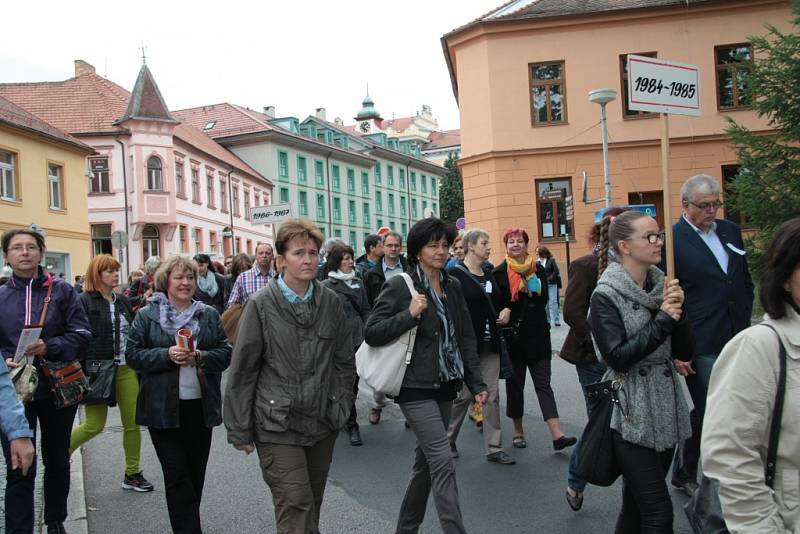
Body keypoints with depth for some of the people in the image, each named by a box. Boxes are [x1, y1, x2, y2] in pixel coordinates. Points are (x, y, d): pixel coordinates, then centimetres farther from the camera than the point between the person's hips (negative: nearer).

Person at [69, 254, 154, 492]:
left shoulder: (122, 301, 12)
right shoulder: (84, 301, -7)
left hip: (126, 370, 6)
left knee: (132, 423, 4)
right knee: (94, 425, -1)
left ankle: (131, 474, 16)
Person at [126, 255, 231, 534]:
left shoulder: (209, 315, 8)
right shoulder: (147, 315, 1)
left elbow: (226, 353, 4)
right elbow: (133, 354, -2)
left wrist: (199, 357, -15)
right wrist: (166, 355, -17)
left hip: (201, 404, 3)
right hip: (163, 407, -3)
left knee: (196, 472, 12)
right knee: (177, 476, -3)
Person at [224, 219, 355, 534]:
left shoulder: (330, 302, 2)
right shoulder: (262, 305, -8)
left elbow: (345, 360, 11)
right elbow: (242, 370, -6)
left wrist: (341, 407, 8)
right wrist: (240, 430, -5)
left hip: (323, 424, 4)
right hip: (277, 427, -4)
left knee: (312, 505, 17)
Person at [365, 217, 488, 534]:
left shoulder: (453, 286, 9)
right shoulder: (400, 286, -9)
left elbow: (466, 338, 12)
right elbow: (371, 333, -11)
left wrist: (476, 383, 7)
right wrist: (409, 315, -22)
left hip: (445, 386, 6)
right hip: (415, 388, -6)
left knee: (426, 460, 15)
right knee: (443, 464, -12)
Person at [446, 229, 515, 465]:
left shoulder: (490, 274, 13)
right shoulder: (455, 274, -9)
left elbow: (497, 302, 25)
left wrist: (506, 310, 3)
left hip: (490, 343, 6)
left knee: (492, 396, 5)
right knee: (464, 394, 4)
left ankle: (494, 448, 12)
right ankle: (448, 440, 25)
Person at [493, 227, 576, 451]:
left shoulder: (537, 269, 7)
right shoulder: (499, 273, -2)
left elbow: (544, 300, 6)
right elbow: (497, 305, -5)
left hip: (537, 336, 2)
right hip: (513, 338, -2)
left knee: (543, 384, -1)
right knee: (515, 385, 9)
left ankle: (557, 436, -8)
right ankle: (518, 431, 22)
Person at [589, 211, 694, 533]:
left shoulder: (662, 286, 8)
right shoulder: (606, 296, -11)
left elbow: (685, 352, 6)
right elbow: (618, 358, -18)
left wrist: (678, 311, -10)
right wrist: (662, 320, -18)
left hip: (666, 411, 6)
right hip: (631, 415, -6)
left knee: (636, 504, 14)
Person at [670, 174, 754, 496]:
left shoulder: (730, 231, 12)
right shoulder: (672, 240, -9)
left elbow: (745, 281, 21)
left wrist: (745, 323, 11)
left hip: (736, 341, 6)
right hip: (701, 346, -6)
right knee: (706, 413, 1)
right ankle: (684, 474, 21)